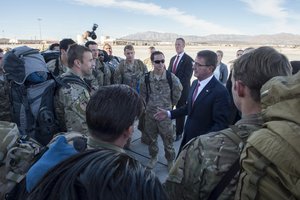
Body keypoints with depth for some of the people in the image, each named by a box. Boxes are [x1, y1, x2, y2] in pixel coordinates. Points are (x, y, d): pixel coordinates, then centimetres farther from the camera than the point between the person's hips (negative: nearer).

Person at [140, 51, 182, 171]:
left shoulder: (171, 77, -12)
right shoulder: (146, 78, -6)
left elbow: (178, 90, 5)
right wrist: (148, 105, 8)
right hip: (150, 113, 2)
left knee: (168, 139, 7)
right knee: (151, 137, 17)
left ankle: (170, 160, 29)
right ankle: (153, 157, 39)